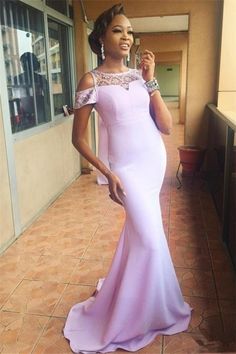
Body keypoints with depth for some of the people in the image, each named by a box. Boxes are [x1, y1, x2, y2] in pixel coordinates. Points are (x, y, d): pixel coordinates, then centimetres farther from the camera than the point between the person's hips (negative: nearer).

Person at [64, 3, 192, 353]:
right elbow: (78, 138, -7)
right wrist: (108, 173, -13)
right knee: (151, 241, -7)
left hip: (156, 160, 6)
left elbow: (167, 126, -2)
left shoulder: (140, 75, 5)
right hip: (127, 166, -6)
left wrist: (151, 81, -6)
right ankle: (146, 314, 20)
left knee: (138, 230, 19)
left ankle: (123, 292, 45)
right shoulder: (92, 80, -8)